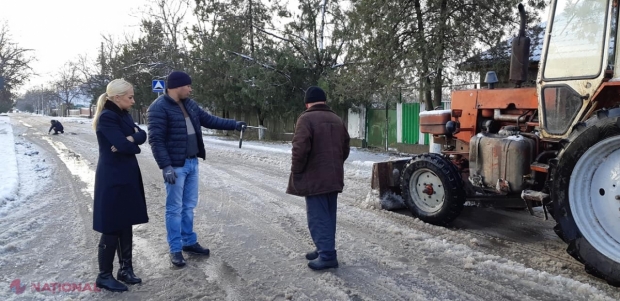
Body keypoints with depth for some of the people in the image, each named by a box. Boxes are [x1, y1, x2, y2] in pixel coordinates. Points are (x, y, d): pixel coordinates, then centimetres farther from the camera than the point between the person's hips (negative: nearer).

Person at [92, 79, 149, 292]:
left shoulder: (124, 115, 11)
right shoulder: (107, 117, -16)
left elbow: (142, 135, 2)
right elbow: (123, 146, -24)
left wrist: (130, 139, -16)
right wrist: (133, 143, -4)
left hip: (128, 176, 9)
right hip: (112, 179, -8)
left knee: (126, 225, 14)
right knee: (112, 228, 1)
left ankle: (125, 269, 26)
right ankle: (104, 276, 15)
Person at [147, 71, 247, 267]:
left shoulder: (189, 104, 10)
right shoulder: (159, 108, -15)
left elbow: (208, 120, 18)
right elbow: (156, 140, -18)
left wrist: (233, 124, 12)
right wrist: (165, 166, -24)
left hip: (192, 162, 8)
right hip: (175, 166, -8)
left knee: (189, 206, 16)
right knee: (175, 209, 2)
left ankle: (189, 242, 29)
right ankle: (175, 250, 13)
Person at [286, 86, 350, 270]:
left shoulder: (306, 118, -11)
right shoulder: (337, 120, 13)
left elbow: (300, 149, -20)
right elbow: (345, 149, 17)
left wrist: (296, 173, -8)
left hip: (314, 178, -8)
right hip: (333, 177, 8)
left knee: (318, 217, -3)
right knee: (328, 216, 15)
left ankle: (327, 255, -3)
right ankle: (325, 249, 23)